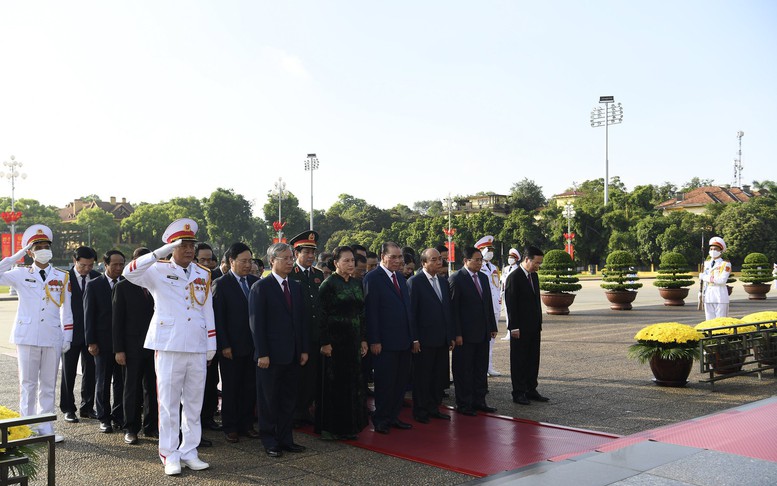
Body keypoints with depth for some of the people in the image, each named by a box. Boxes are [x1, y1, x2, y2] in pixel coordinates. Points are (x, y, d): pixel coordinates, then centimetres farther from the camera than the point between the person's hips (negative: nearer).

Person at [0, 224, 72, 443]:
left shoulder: (62, 277, 7)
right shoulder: (21, 275, 4)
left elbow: (67, 310, 9)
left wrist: (67, 337, 5)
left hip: (52, 338, 2)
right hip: (27, 337, -1)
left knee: (48, 385, 7)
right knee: (28, 384, 5)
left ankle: (45, 428, 15)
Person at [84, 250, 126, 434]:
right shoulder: (94, 285, -1)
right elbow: (89, 315, -2)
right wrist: (91, 342, -7)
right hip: (103, 341, -2)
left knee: (121, 381, 7)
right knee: (103, 382, 7)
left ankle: (118, 416, 19)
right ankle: (104, 418, 16)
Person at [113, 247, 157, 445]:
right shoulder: (123, 286, 0)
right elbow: (117, 320, -2)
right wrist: (118, 349, -8)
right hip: (132, 346, -3)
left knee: (153, 388, 7)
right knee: (132, 389, 4)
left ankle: (151, 426, 18)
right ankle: (131, 429, 14)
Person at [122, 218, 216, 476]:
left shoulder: (203, 274, 11)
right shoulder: (158, 271, -1)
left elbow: (208, 312, 12)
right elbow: (130, 272, -21)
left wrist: (211, 346, 10)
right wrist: (162, 252, -26)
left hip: (197, 348, 4)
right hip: (168, 347, -4)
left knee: (194, 402, 9)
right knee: (168, 403, 2)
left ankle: (189, 452, 20)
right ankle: (170, 455, 12)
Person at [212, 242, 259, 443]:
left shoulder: (256, 281, 7)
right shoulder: (221, 284, -6)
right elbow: (218, 318, -8)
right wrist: (224, 345, -13)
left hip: (253, 345, 4)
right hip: (232, 347, -4)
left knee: (250, 387, 10)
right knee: (230, 388, 7)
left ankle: (246, 425, 22)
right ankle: (230, 428, 18)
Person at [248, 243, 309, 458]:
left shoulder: (296, 287, 12)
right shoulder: (261, 287, -8)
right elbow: (256, 323, -11)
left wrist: (304, 349, 9)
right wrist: (262, 353, -15)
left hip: (292, 355, 6)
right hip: (271, 355, -6)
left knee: (288, 399, 12)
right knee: (269, 400, 5)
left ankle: (285, 439, 22)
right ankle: (270, 442, 16)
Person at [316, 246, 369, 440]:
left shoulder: (357, 284, 11)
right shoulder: (328, 284, -9)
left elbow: (362, 313, 13)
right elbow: (322, 315, -12)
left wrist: (363, 339, 8)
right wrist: (325, 342, -17)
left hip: (353, 340, 6)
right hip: (335, 341, -6)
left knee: (352, 383, 10)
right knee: (334, 384, 1)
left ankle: (349, 426, 21)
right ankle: (329, 428, 11)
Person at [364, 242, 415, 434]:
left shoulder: (401, 278, 15)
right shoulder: (372, 278, -9)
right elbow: (371, 311, -13)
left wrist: (413, 337, 12)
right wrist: (374, 341, -17)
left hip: (404, 341, 7)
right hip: (385, 342, -7)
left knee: (401, 381, 12)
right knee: (385, 382, 1)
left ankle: (394, 417, 23)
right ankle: (380, 419, 14)